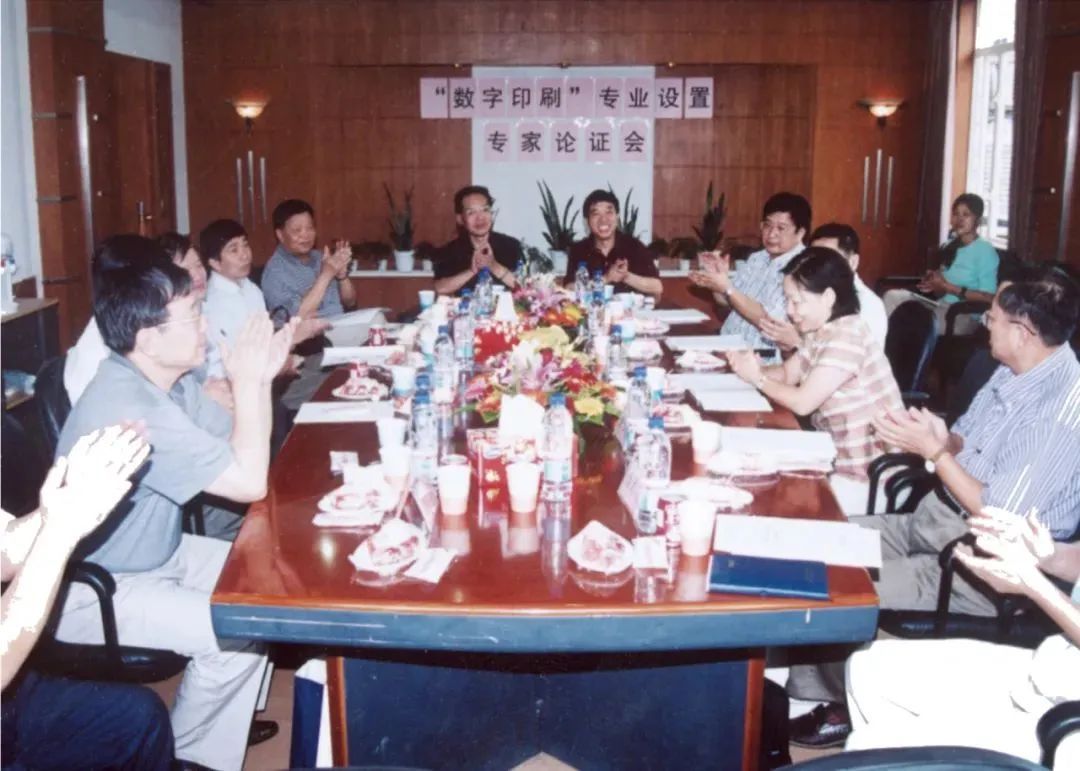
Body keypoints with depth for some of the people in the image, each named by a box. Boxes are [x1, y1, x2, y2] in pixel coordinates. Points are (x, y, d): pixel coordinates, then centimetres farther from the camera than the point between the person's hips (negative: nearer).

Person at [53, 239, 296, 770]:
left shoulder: (169, 378, -2)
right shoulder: (129, 408, -33)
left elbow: (237, 448, 1)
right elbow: (250, 483, -31)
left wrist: (261, 377, -13)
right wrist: (248, 382, -24)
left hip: (157, 552, 10)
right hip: (93, 590, -10)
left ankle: (228, 721, 25)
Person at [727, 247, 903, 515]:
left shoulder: (847, 337, -24)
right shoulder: (819, 332, 6)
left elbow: (802, 402, -24)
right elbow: (787, 374, 13)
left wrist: (757, 378, -9)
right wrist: (751, 367, -7)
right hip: (838, 457, 9)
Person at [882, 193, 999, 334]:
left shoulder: (985, 251, -6)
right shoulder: (950, 247, 17)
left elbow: (988, 298, -13)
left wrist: (949, 287, -16)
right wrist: (936, 286, -4)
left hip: (966, 316, -7)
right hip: (942, 309, 7)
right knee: (893, 296, -15)